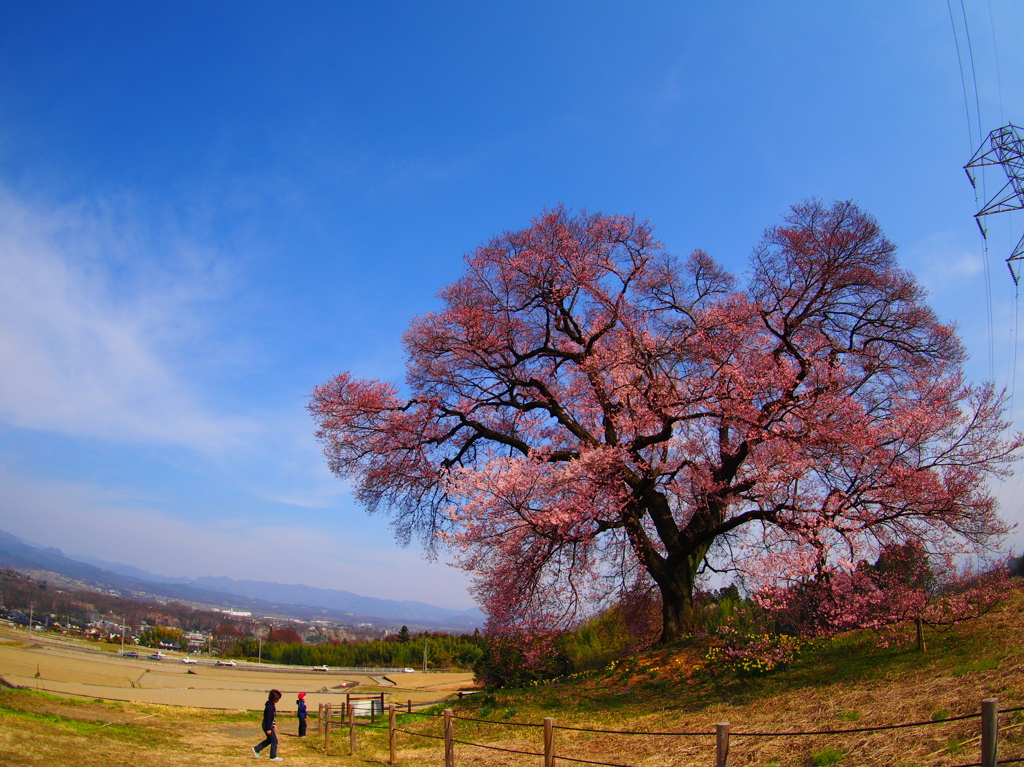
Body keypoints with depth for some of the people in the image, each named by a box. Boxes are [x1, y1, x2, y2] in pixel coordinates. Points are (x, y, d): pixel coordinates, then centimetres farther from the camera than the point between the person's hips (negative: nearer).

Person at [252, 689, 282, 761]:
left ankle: (256, 749, 28)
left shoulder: (272, 705, 7)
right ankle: (273, 757, 9)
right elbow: (268, 717, -24)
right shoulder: (270, 706, -24)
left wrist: (273, 724, 23)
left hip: (269, 725, 10)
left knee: (269, 740, 21)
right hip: (267, 725, -10)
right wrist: (268, 729, -22)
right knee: (274, 741, -1)